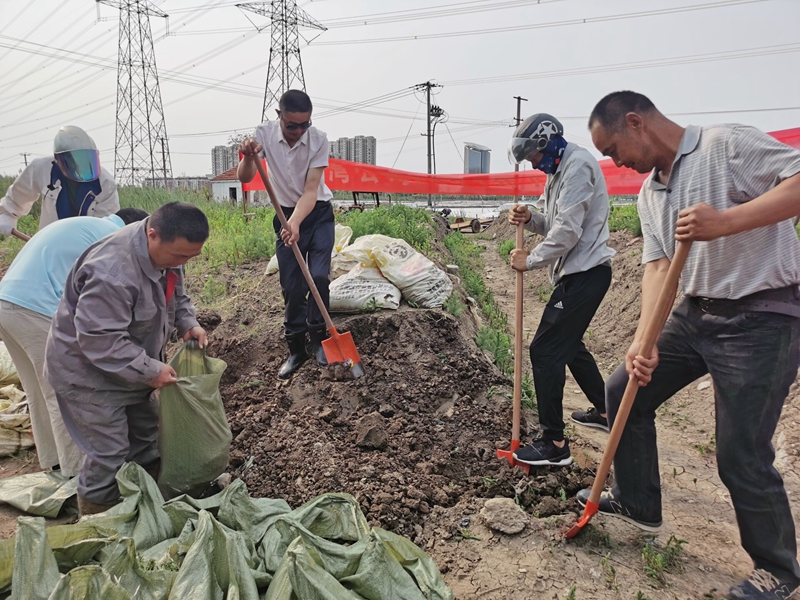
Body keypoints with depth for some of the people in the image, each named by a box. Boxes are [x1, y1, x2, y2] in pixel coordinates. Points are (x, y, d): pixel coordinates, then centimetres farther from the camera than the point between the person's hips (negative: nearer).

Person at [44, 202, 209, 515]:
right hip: (89, 371, -9)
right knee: (109, 454, -1)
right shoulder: (113, 272, -38)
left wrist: (188, 323, -8)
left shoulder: (167, 249, -8)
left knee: (146, 432, 20)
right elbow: (99, 340, -34)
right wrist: (151, 371, -28)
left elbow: (175, 293, 9)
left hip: (131, 363, 9)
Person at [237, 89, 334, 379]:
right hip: (286, 215, 2)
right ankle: (296, 349, 13)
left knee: (319, 276, -15)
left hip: (318, 214, -1)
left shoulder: (318, 139, -19)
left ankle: (318, 337, 7)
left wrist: (296, 223, -38)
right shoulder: (264, 133, -13)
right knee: (291, 286, 1)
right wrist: (248, 157, -43)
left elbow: (311, 190, -23)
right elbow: (245, 178, -22)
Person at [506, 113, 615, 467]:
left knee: (545, 350, -10)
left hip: (585, 274, -11)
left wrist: (531, 260, -11)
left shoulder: (578, 166, -14)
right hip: (575, 272, 11)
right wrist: (530, 219, -1)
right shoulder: (559, 170, 17)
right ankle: (604, 411, 39)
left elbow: (568, 231, -21)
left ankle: (554, 444, -4)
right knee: (569, 345, 22)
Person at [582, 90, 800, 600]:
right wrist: (644, 339, -13)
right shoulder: (650, 193, 10)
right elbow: (658, 266, 1)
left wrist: (727, 221, -37)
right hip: (696, 313, 8)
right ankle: (637, 502, 30)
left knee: (741, 455, -4)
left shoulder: (727, 145, -12)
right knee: (624, 392, 10)